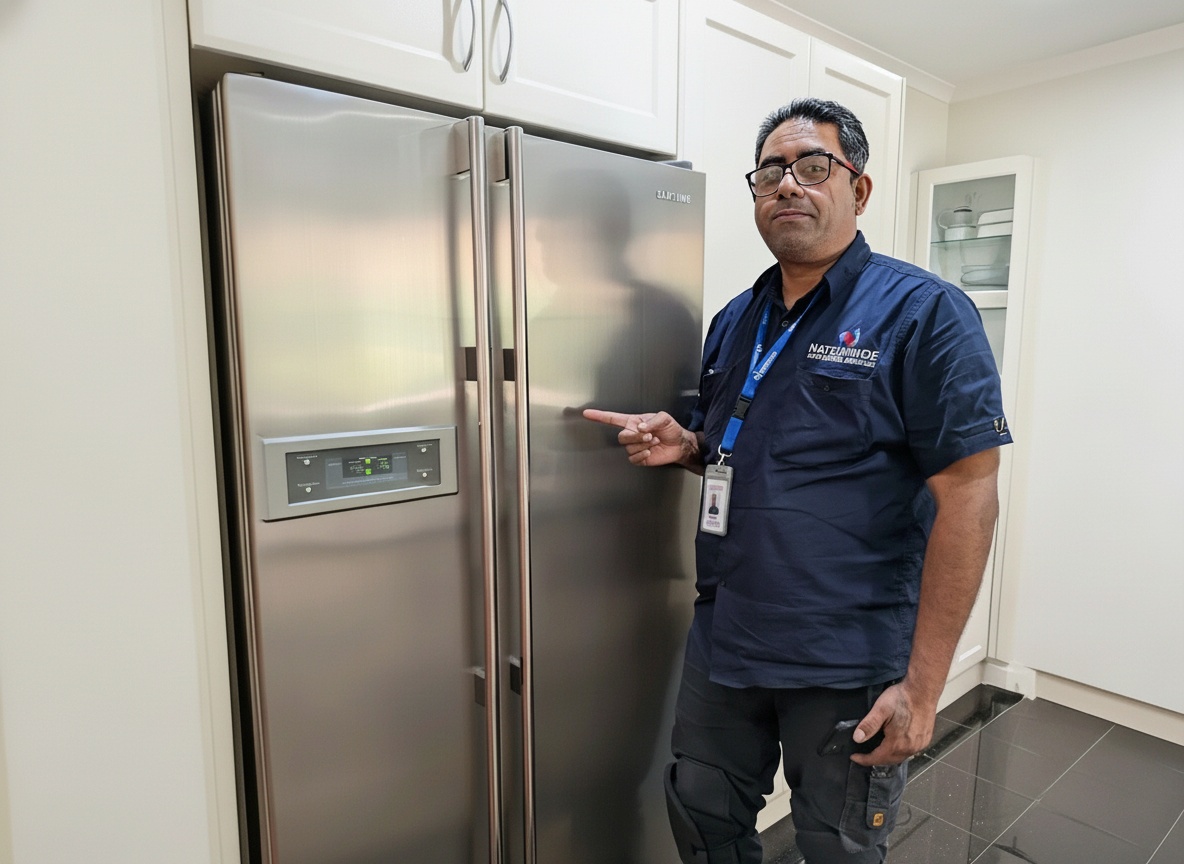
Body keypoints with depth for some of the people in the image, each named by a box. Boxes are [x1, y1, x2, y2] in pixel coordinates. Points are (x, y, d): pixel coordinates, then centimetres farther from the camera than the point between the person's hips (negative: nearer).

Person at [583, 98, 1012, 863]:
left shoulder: (923, 313, -11)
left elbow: (968, 498, -15)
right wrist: (685, 445, -4)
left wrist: (922, 685, -17)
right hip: (723, 641, 6)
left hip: (846, 665, -5)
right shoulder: (734, 321, 8)